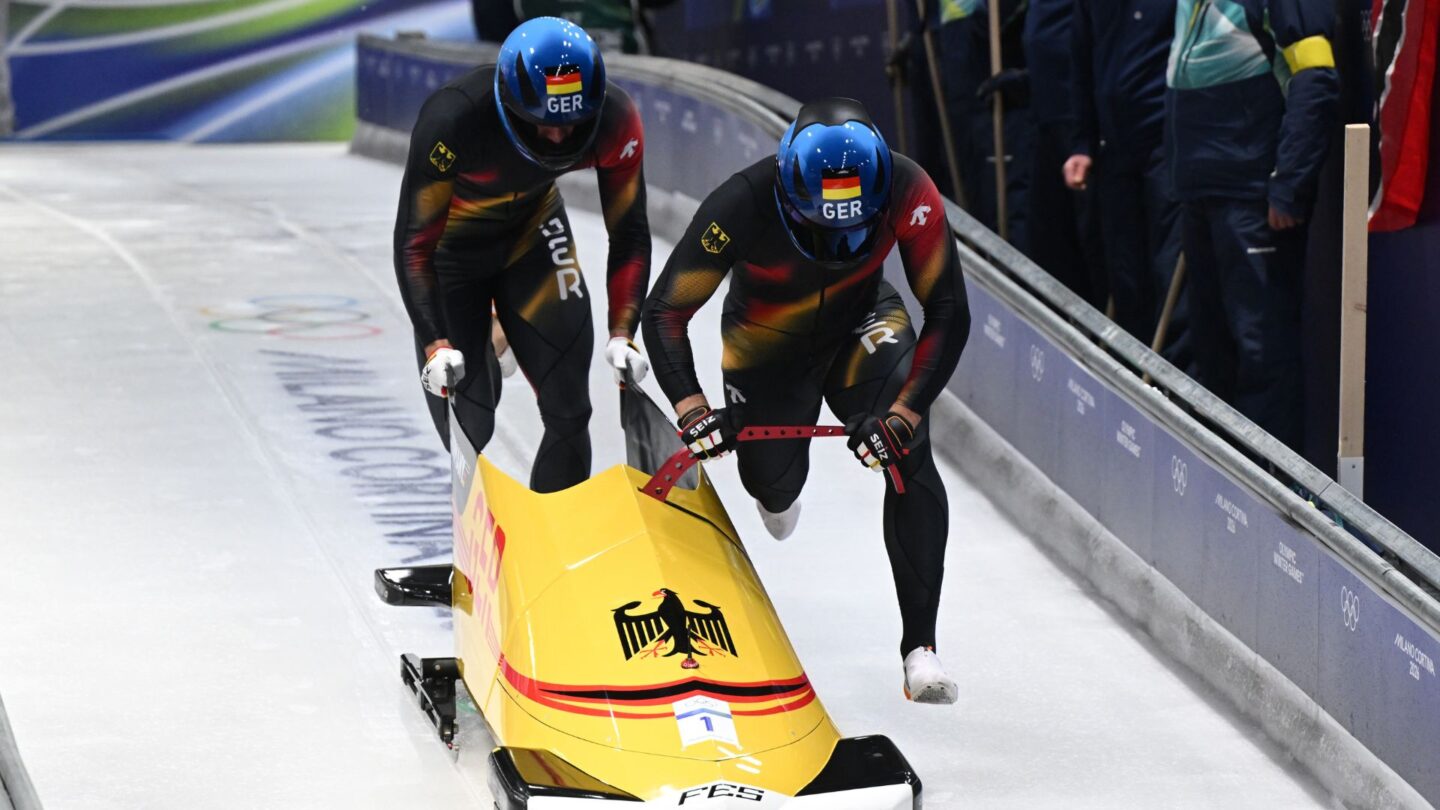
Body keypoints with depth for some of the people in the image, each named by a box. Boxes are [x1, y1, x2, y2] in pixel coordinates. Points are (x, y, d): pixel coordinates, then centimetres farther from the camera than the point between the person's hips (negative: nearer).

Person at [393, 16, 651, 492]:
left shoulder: (614, 121, -28)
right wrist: (436, 344, -38)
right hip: (454, 244, -3)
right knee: (467, 418, -9)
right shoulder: (453, 119, -38)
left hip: (532, 236, 3)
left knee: (568, 408, -4)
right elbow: (414, 241, -29)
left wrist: (622, 334, -22)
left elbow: (629, 233, -13)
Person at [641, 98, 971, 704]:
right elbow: (663, 312, -27)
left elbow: (948, 313, -23)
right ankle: (778, 484, 48)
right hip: (766, 344, 0)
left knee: (909, 457, -21)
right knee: (772, 482, 5)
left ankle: (920, 647, -17)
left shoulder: (909, 194, -32)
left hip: (860, 326, 0)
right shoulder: (743, 205, -35)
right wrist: (691, 407, -41)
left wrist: (905, 411, -34)